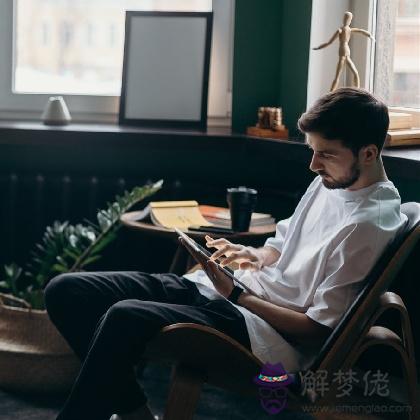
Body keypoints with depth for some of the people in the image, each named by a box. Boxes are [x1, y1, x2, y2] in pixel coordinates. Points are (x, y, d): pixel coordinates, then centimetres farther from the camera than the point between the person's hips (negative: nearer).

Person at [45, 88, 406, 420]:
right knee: (66, 291, -4)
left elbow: (319, 328, -14)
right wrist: (255, 256, 4)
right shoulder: (329, 182, 12)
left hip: (272, 332, -9)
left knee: (125, 317, -35)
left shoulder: (369, 223, -14)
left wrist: (236, 294, -13)